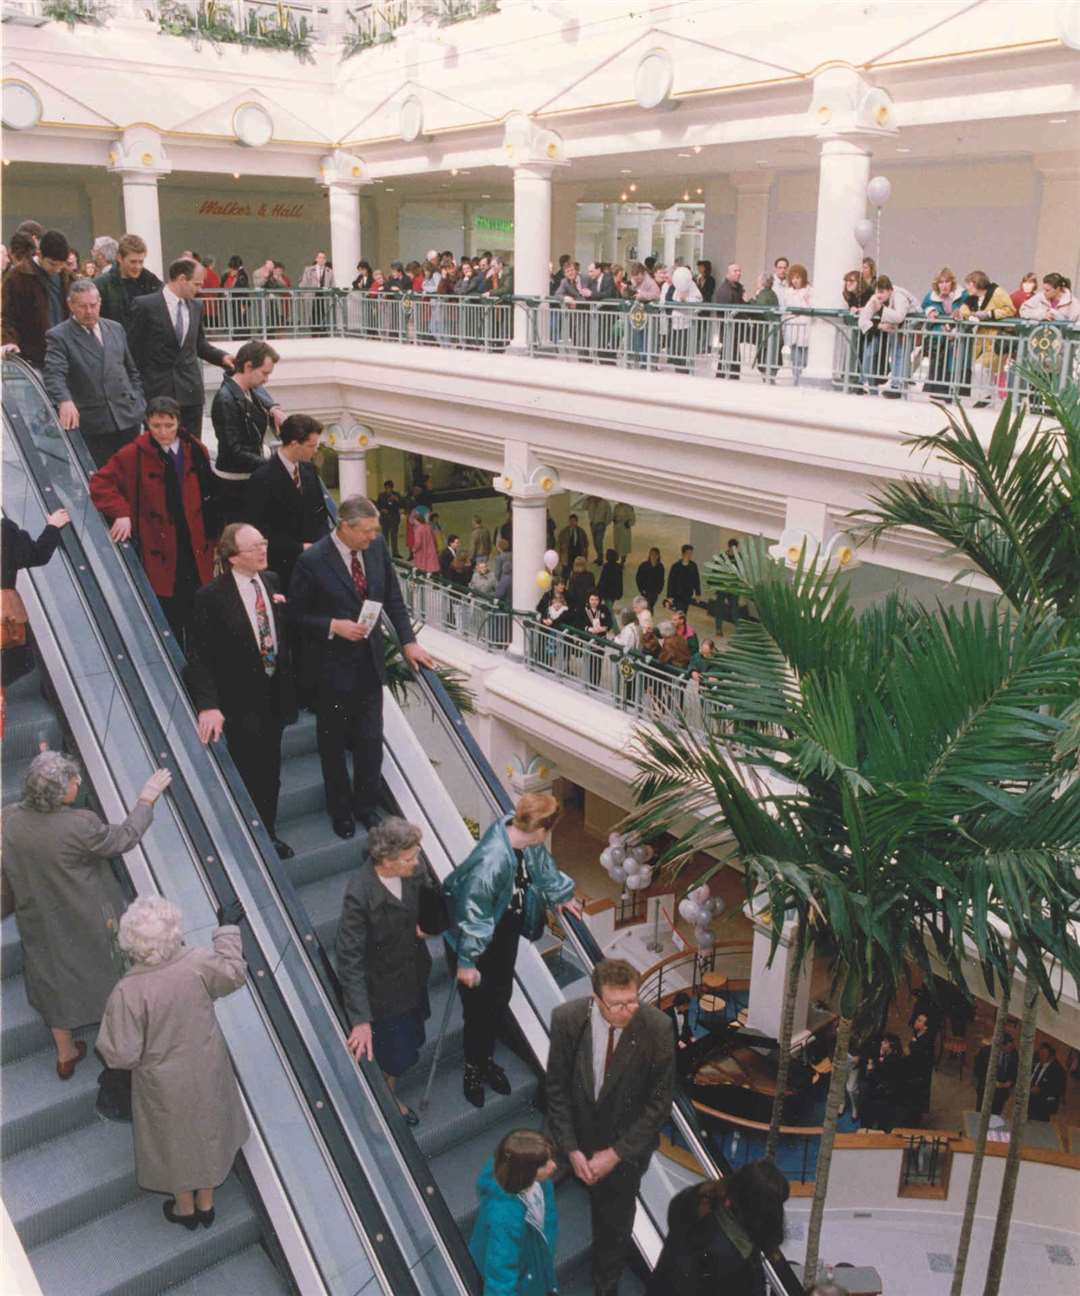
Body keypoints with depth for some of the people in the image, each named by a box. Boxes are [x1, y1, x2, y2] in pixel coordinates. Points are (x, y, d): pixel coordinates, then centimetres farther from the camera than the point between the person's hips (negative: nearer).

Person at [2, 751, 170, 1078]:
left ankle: (65, 1055, 44)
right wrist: (147, 799, -5)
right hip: (86, 925, -4)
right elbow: (125, 838, -16)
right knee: (107, 978, 21)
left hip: (39, 925, 5)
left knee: (57, 984, 25)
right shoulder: (79, 826, -33)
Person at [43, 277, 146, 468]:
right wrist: (64, 401, -35)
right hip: (93, 427, -4)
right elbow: (54, 375, -16)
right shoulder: (58, 336, -2)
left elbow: (132, 371, 23)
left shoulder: (115, 329, 16)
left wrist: (139, 403, 12)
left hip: (128, 419, 5)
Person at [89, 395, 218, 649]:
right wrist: (121, 513, -13)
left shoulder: (196, 451, 3)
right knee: (170, 620, 3)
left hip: (197, 551, 2)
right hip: (160, 552, -2)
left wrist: (211, 536, 8)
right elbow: (100, 483, -1)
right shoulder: (133, 454, -5)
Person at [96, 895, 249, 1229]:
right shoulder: (197, 962, -24)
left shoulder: (128, 992, -32)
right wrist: (228, 929, 10)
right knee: (207, 1132, 27)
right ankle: (206, 1204, 48)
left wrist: (105, 1044, -2)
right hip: (208, 1071, 3)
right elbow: (235, 973, -2)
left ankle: (185, 1208, 48)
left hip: (166, 1084, -3)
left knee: (175, 1141, 24)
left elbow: (122, 1055, -23)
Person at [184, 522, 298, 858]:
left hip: (276, 693, 6)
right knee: (248, 774, 6)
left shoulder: (272, 581, 0)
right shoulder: (211, 597, -17)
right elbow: (199, 657, -18)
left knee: (270, 771, 20)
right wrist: (208, 705, -26)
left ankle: (268, 833, 38)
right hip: (241, 701, -6)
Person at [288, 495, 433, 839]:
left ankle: (366, 805, 31)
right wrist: (334, 626, -22)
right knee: (333, 743, 14)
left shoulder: (377, 546, -3)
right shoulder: (311, 561, -18)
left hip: (370, 662, 4)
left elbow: (393, 598, 8)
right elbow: (297, 616, -10)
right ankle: (340, 811, 33)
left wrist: (408, 641, 4)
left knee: (370, 741, 11)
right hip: (332, 666, -4)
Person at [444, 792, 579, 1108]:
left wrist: (562, 895, 24)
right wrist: (466, 961, -19)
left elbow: (542, 863, 7)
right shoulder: (491, 861, -39)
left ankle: (486, 1059, 44)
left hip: (507, 930, 7)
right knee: (479, 1007, 10)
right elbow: (472, 914, -29)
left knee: (501, 997, 21)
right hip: (480, 938, -7)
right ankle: (474, 1068, 36)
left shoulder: (524, 836, -16)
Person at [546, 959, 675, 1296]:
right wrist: (572, 1150, -14)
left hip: (626, 1142, -1)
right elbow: (557, 1088, -11)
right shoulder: (567, 1018, -23)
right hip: (575, 1137, 1)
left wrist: (615, 1154, -15)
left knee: (615, 1221, 18)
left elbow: (660, 1102, -16)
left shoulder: (657, 1028, -26)